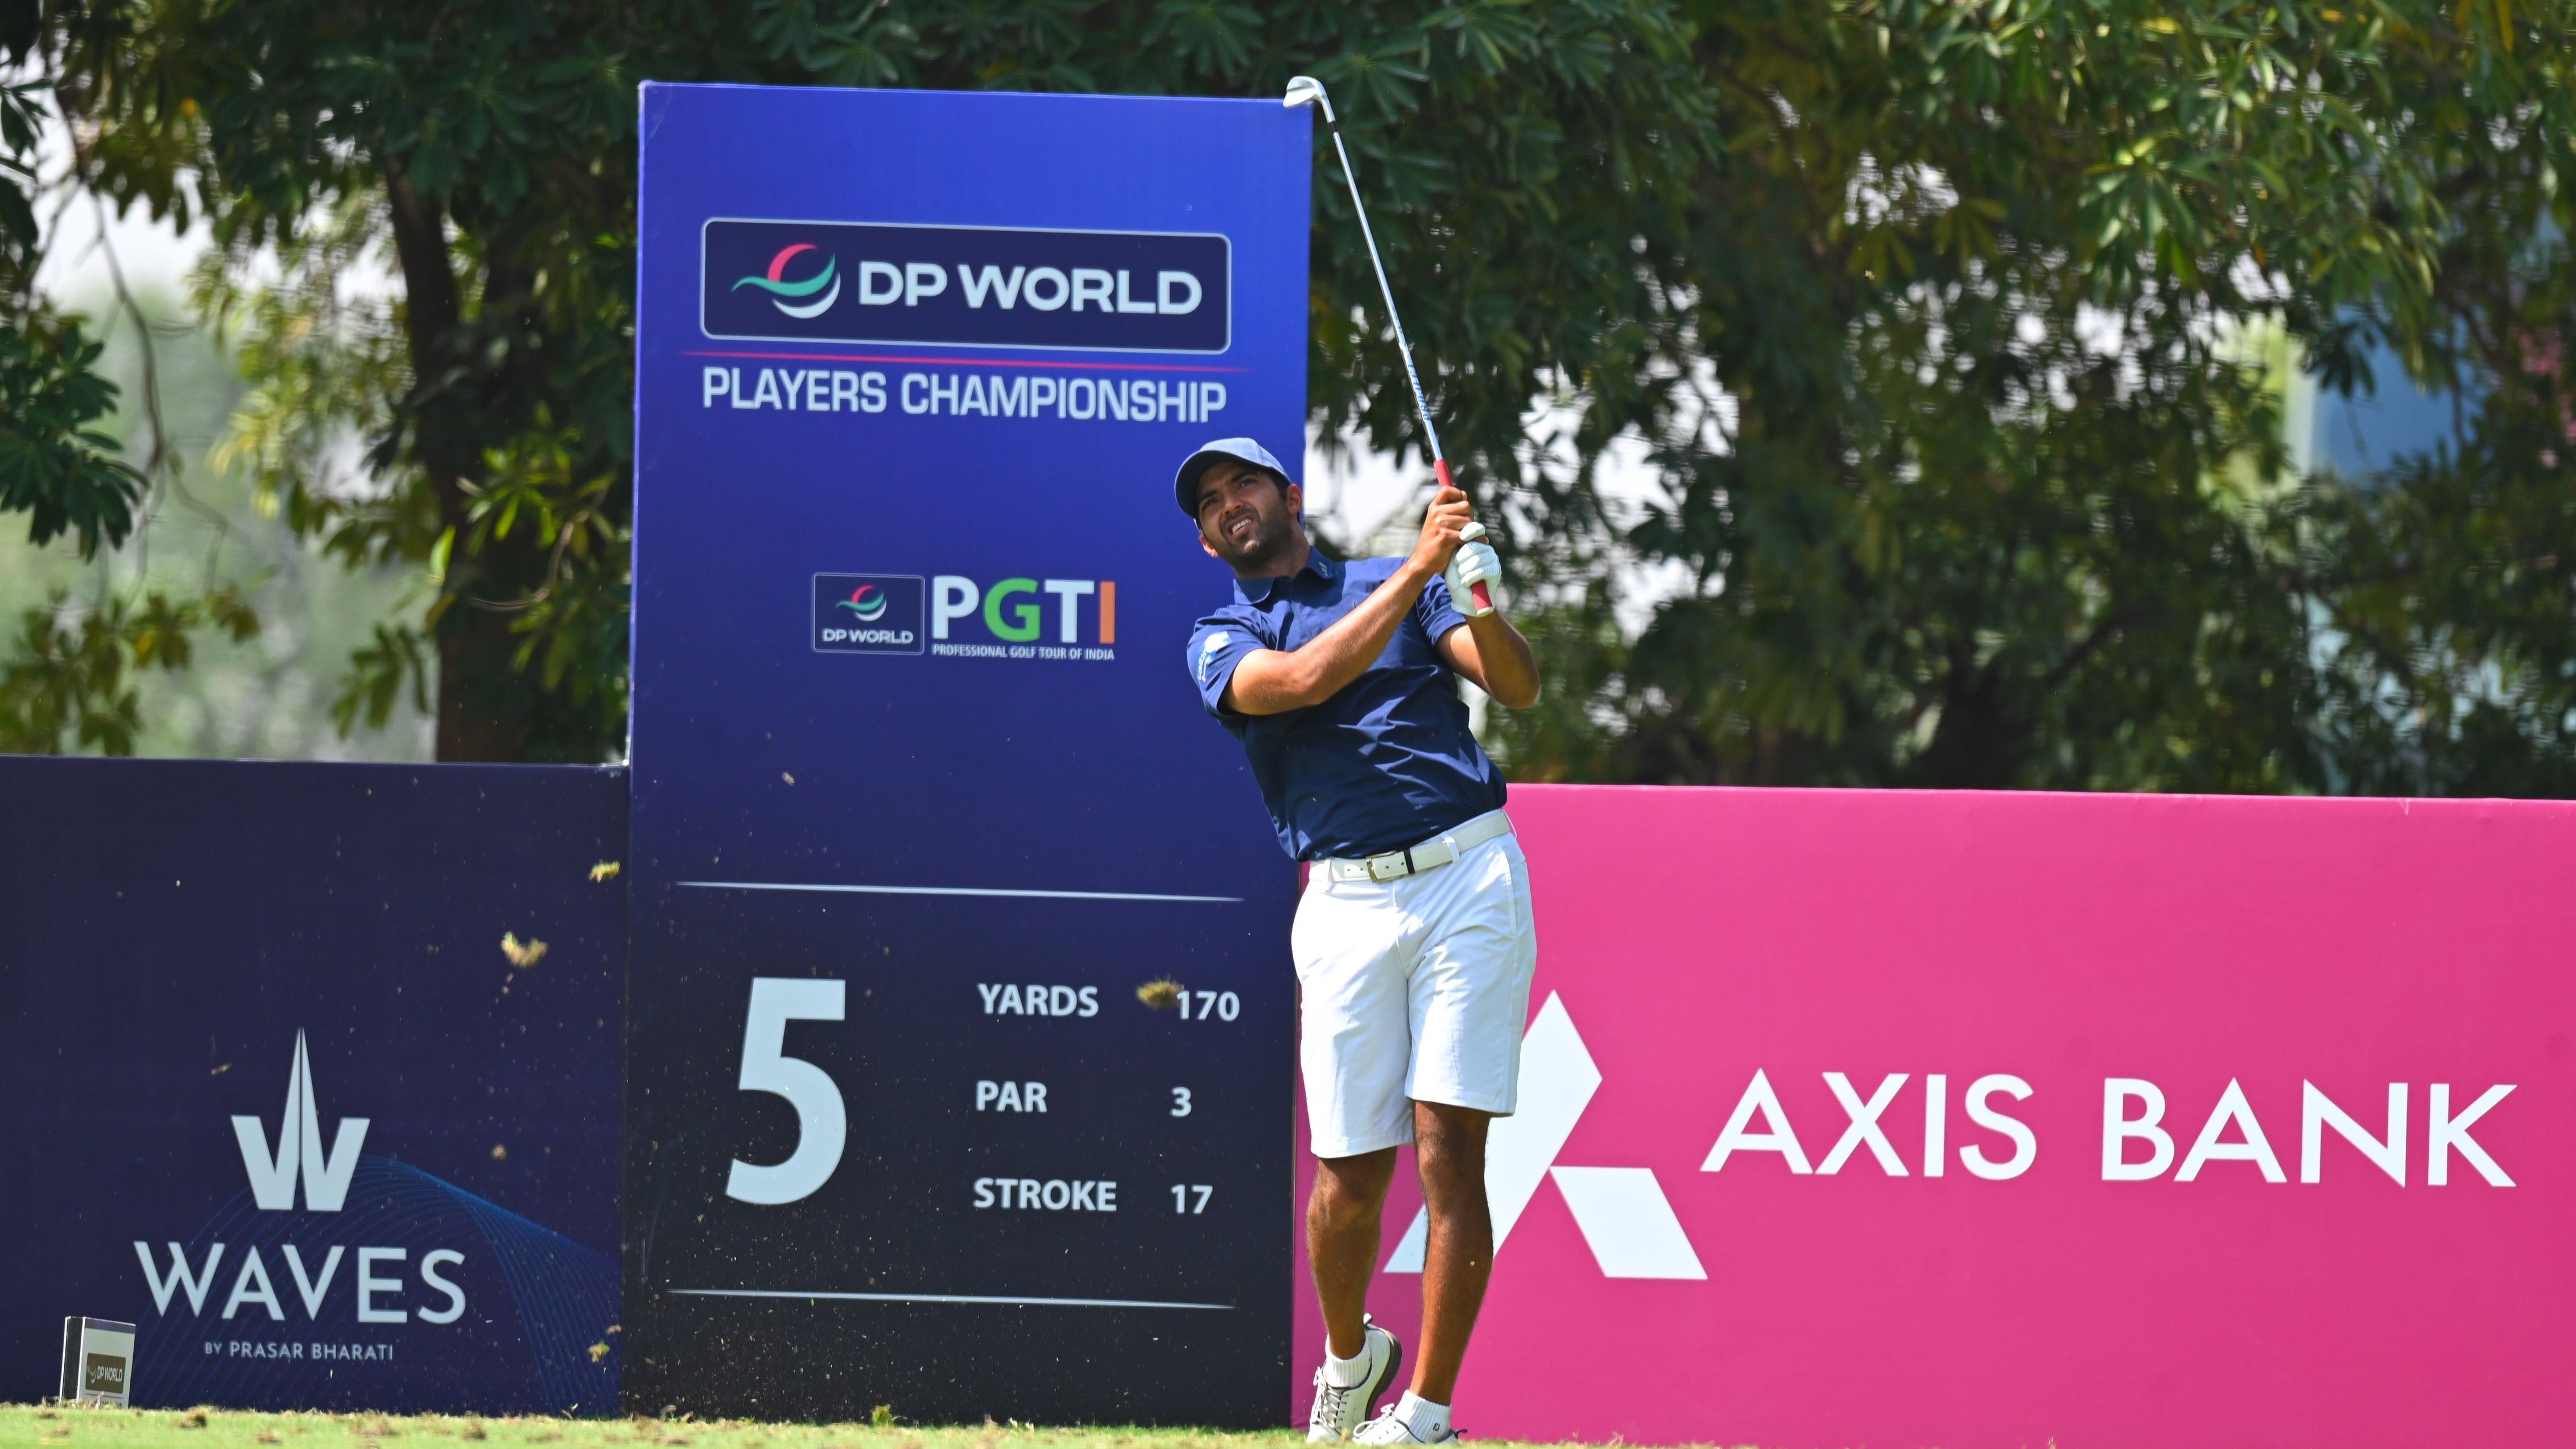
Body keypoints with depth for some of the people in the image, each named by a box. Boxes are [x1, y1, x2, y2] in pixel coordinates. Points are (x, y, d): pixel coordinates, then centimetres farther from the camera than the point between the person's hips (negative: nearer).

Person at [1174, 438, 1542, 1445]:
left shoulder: (1398, 585, 16)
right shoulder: (1221, 645, 12)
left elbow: (1518, 688, 4)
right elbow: (1300, 680, -10)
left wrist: (1480, 598, -16)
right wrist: (1419, 571, -15)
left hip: (1469, 877, 0)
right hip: (1350, 901, 1)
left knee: (1448, 1154, -10)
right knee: (1350, 1174, -2)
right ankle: (1348, 1356, 27)